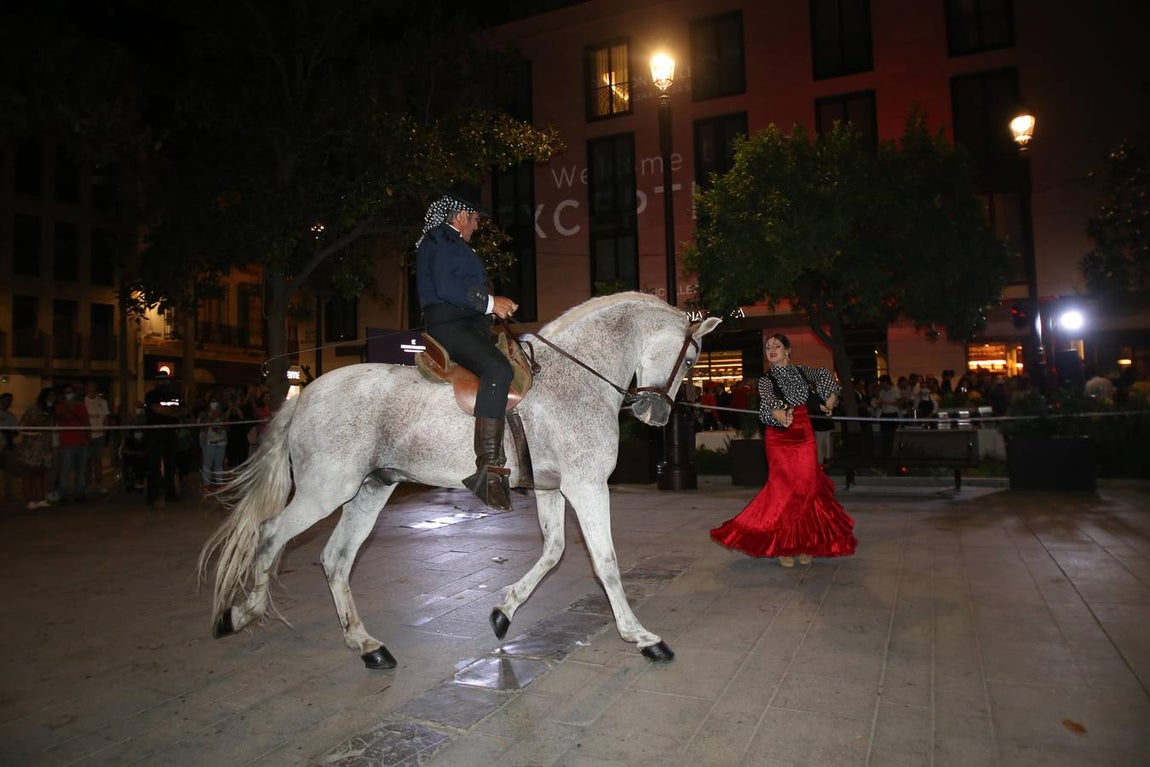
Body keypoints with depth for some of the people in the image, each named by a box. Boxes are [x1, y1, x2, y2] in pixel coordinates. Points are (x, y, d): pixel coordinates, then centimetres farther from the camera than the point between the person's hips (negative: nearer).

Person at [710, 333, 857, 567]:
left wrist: (831, 397, 14)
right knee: (785, 488, -6)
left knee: (806, 487, 1)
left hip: (804, 436, 3)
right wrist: (779, 414, -44)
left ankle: (803, 544, 11)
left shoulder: (800, 371, 8)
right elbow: (767, 401, -23)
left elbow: (823, 374, 27)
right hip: (779, 438, -3)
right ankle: (783, 546, 1)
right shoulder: (766, 380, -3)